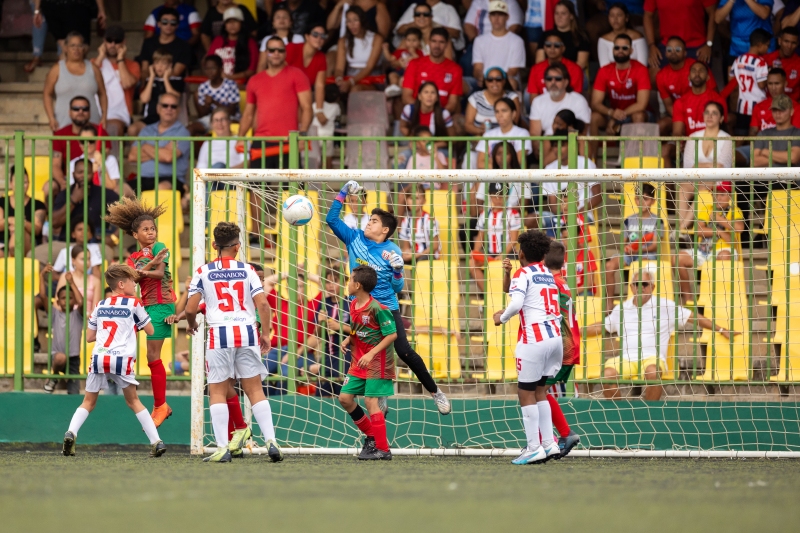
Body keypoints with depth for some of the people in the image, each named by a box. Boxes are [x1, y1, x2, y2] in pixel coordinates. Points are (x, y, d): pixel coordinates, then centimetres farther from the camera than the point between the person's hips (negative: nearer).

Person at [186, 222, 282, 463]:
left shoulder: (203, 272, 5)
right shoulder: (247, 271, 7)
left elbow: (190, 309, 2)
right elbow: (263, 304, -2)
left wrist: (192, 324, 23)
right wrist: (265, 333, 9)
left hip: (219, 334, -1)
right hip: (247, 331, 1)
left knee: (217, 391, 4)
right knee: (255, 389, 6)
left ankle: (223, 448, -4)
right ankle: (271, 441, -3)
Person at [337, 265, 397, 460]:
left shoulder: (377, 309, -20)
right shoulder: (353, 305, 5)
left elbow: (392, 334, -18)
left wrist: (371, 354, -23)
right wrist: (348, 339, 1)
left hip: (377, 362, -9)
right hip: (358, 363, 9)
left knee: (371, 401, -12)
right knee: (345, 397, 5)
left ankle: (383, 449, -6)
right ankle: (371, 435, 21)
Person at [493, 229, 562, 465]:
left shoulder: (523, 274, -4)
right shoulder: (548, 275, 18)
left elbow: (516, 304, -18)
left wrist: (502, 318, -1)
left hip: (534, 338, -7)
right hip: (555, 336, 7)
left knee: (526, 392, 0)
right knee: (539, 390, 17)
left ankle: (534, 448, -5)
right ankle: (549, 444, 12)